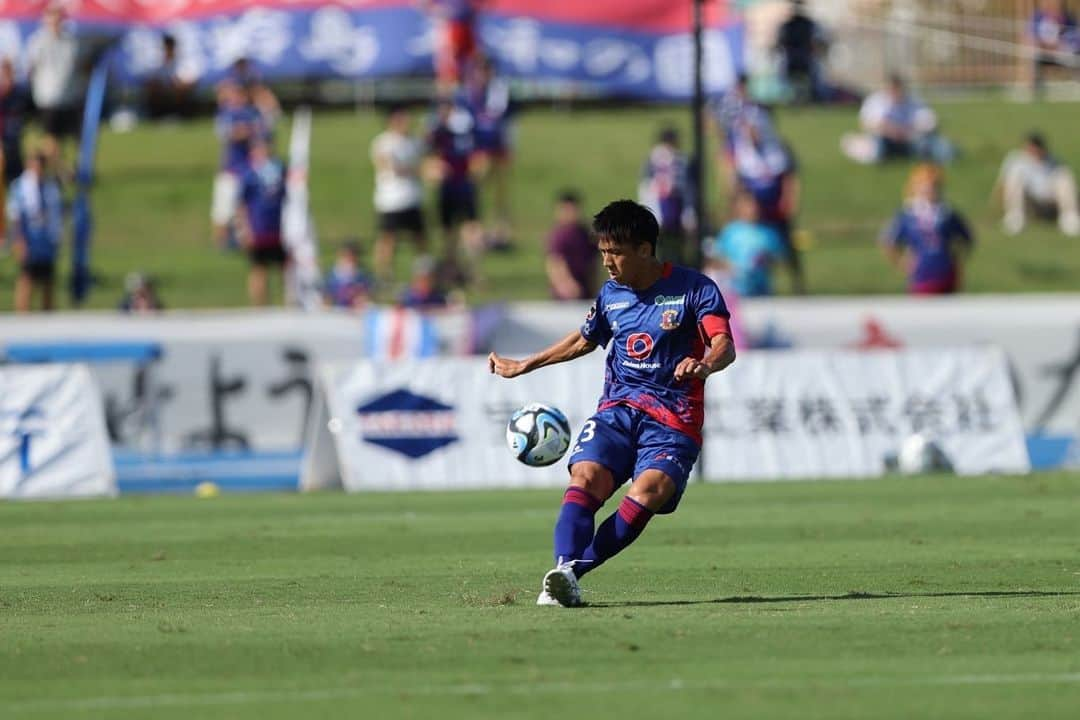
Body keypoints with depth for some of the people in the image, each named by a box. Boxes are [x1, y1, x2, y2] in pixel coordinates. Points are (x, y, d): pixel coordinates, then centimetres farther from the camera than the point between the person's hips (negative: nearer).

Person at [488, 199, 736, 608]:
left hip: (674, 418, -4)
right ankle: (564, 567, -40)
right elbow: (584, 341, 32)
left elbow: (724, 346, -14)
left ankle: (571, 570, -31)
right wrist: (523, 367, 38)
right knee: (586, 476, -25)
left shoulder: (694, 289, -3)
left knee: (650, 491, -29)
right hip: (618, 408, 4)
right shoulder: (611, 294, 13)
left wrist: (705, 365, -38)